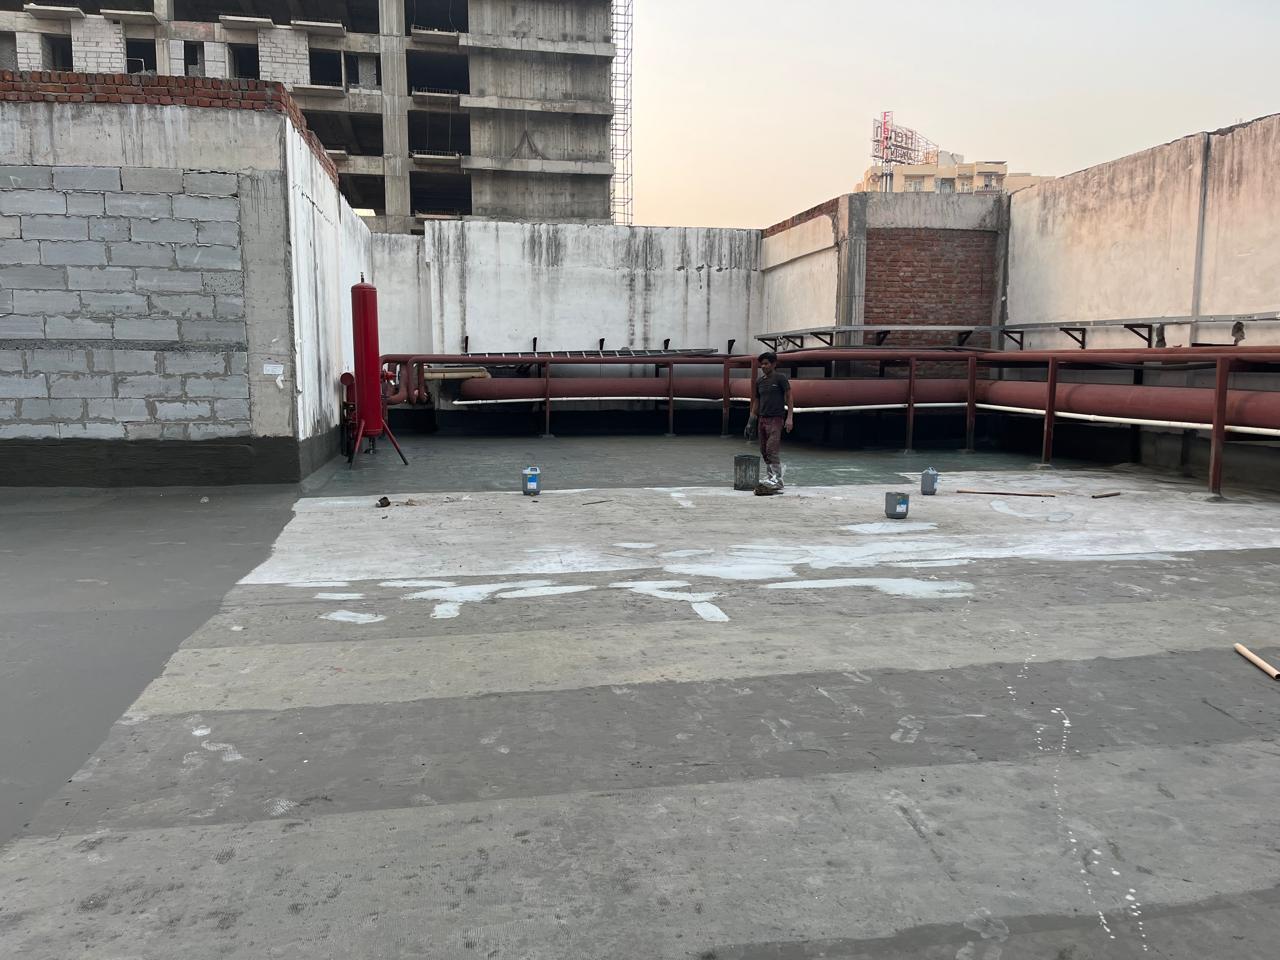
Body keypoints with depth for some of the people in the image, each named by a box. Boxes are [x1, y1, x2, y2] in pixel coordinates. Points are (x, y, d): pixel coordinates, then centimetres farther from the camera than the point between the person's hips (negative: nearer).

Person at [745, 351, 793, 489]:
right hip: (762, 419, 6)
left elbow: (789, 398, -5)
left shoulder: (781, 378, -4)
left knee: (772, 450, -15)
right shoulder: (759, 381, 13)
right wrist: (751, 420, 15)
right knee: (764, 451, 7)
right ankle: (770, 475, 16)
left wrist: (789, 418, -13)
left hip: (776, 419, -6)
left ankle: (778, 480, -14)